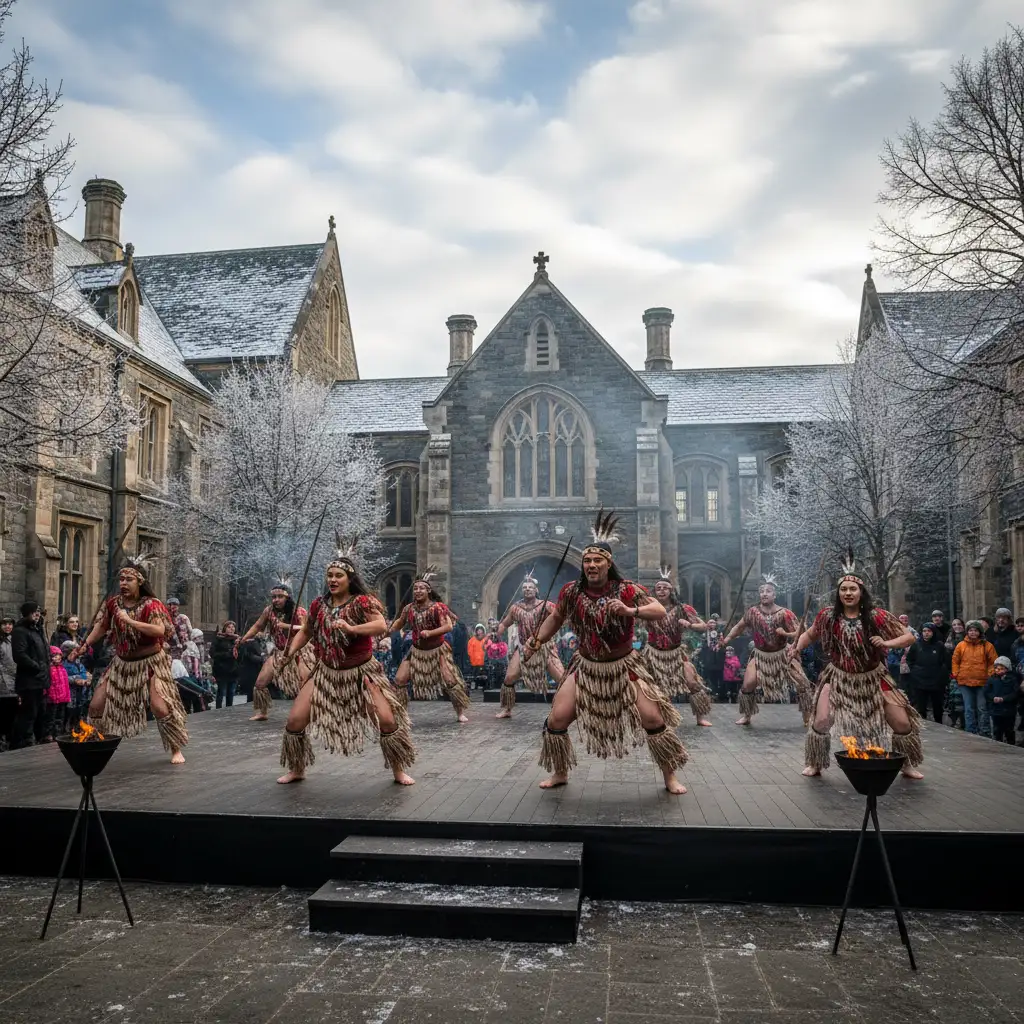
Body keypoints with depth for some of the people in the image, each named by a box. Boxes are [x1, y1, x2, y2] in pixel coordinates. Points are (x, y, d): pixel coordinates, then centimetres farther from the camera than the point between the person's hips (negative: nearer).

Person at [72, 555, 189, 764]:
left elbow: (160, 631, -33)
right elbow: (101, 627, 4)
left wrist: (130, 621, -36)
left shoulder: (151, 604, -18)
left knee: (160, 708, -14)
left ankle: (176, 750, 4)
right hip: (122, 663, 5)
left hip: (150, 663, -5)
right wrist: (84, 645, -10)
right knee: (96, 705, 4)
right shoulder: (112, 603, -2)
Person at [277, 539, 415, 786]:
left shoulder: (362, 602, -14)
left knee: (387, 719, -14)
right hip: (326, 672, 4)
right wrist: (292, 650, -3)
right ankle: (297, 770, 22)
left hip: (361, 672, -4)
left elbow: (381, 626, -31)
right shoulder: (318, 604, 0)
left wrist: (351, 628, -44)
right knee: (294, 721, -2)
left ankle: (399, 771, 8)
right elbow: (305, 631, 15)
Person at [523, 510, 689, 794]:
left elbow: (660, 611, -25)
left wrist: (629, 611, -40)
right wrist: (537, 640, -4)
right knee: (556, 720, -4)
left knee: (653, 718, -10)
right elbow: (556, 617, 9)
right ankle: (560, 773, 22)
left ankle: (670, 776, 13)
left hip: (624, 667, -2)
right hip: (586, 667, 2)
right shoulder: (571, 592, -9)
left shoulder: (626, 590, -17)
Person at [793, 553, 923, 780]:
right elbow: (810, 635, 7)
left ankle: (907, 765, 26)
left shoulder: (876, 616, -14)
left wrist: (887, 643, -27)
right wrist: (797, 647, -13)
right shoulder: (828, 616, -10)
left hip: (873, 679, 0)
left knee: (903, 723, -1)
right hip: (839, 678, 0)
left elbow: (909, 637, -10)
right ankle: (815, 764, 10)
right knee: (821, 721, -15)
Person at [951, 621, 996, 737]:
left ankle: (984, 733, 10)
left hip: (982, 682, -2)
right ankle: (971, 732, 13)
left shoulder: (987, 646, 0)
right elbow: (955, 661, 9)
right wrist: (956, 675, 2)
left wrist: (990, 675, -6)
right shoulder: (961, 645, 4)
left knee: (982, 709, 2)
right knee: (969, 709, 7)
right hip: (965, 682, 2)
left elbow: (993, 662, 2)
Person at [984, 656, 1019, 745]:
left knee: (1009, 731, 10)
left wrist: (1003, 699, -19)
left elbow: (1016, 693, -10)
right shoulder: (991, 679, 3)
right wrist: (993, 698, -18)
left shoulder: (1013, 679, -3)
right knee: (997, 731, 7)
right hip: (995, 710, 1)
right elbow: (987, 692, 1)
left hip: (1009, 711, -1)